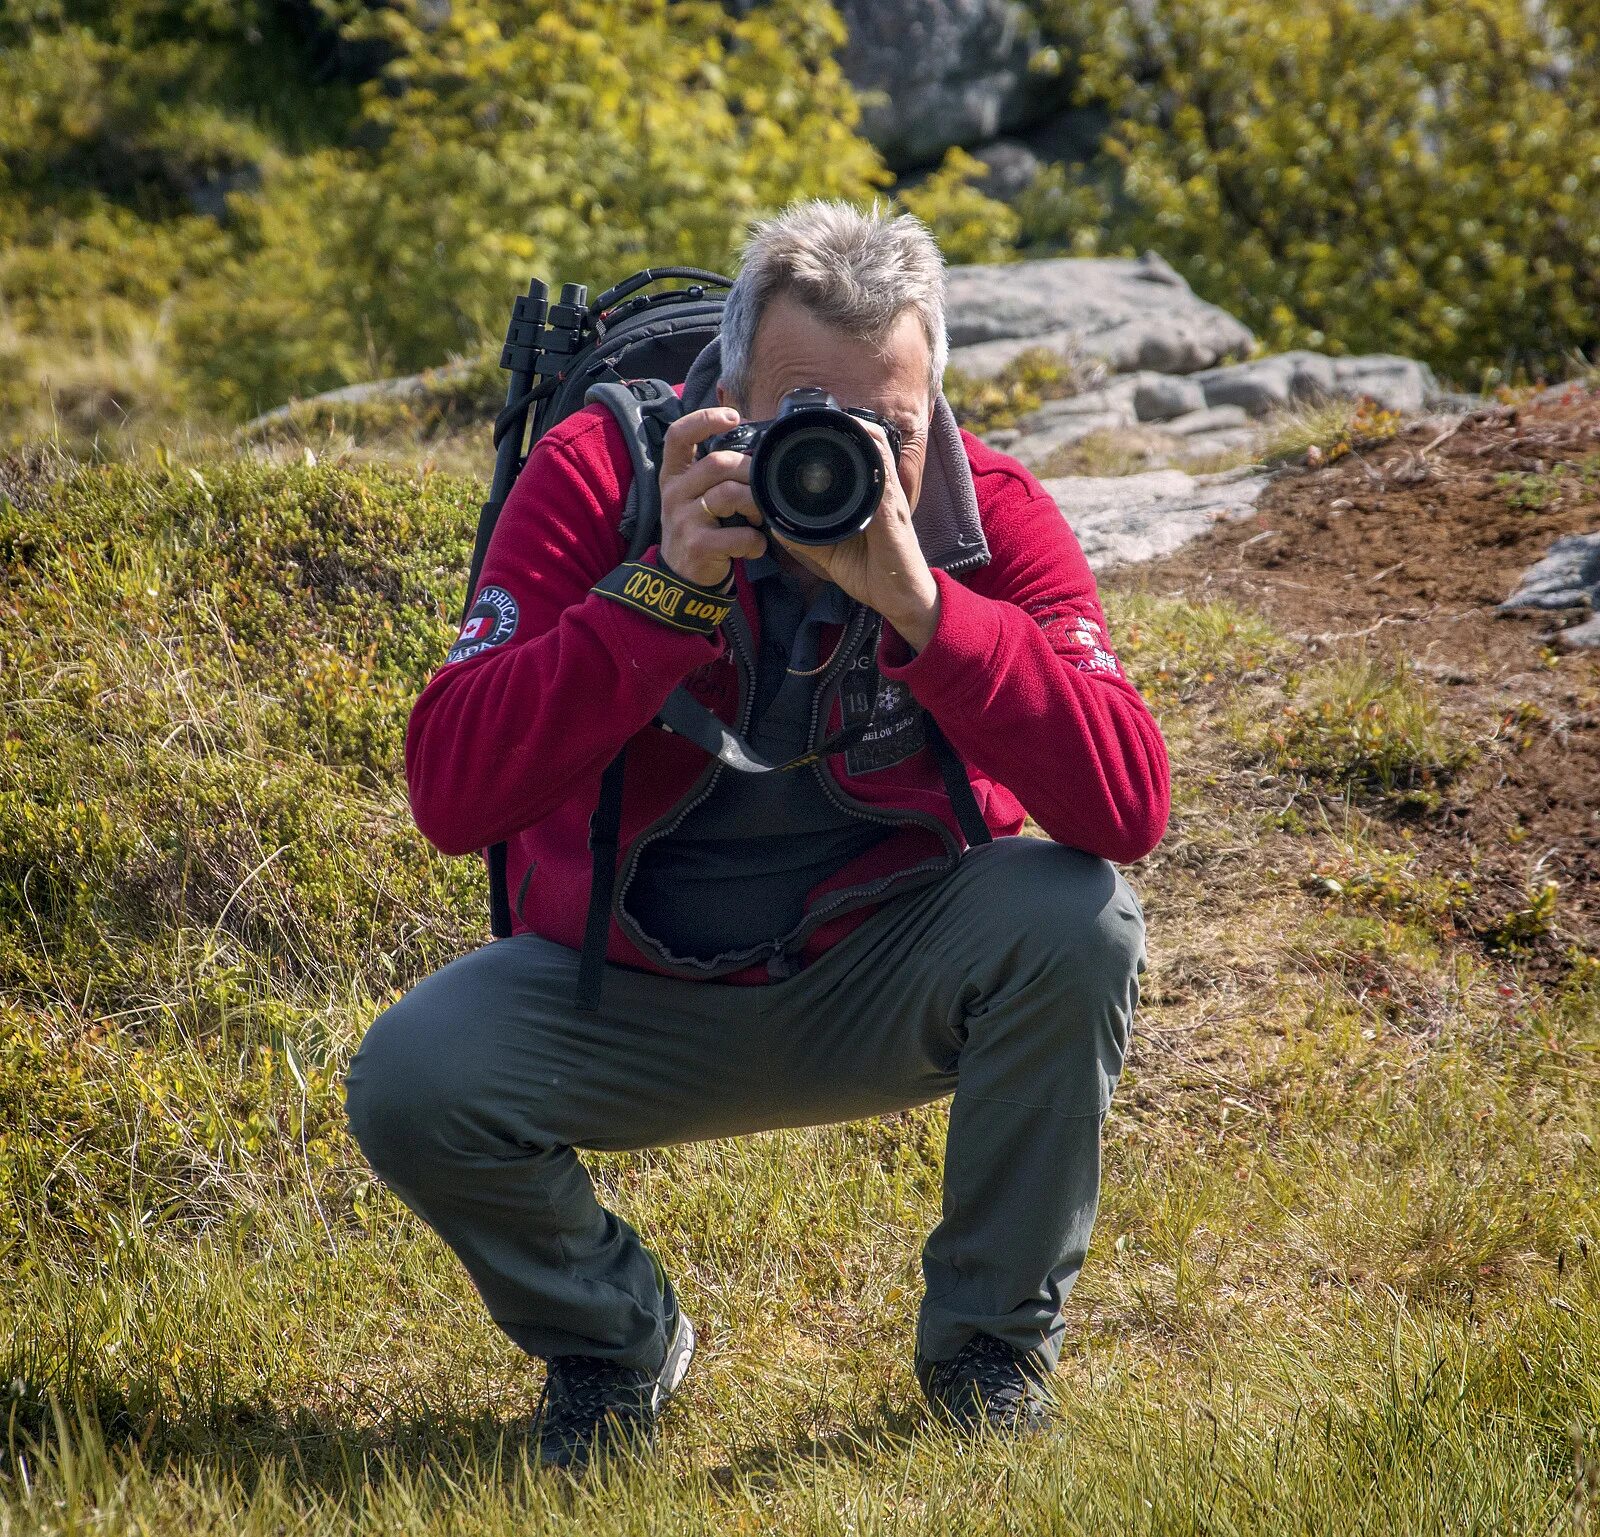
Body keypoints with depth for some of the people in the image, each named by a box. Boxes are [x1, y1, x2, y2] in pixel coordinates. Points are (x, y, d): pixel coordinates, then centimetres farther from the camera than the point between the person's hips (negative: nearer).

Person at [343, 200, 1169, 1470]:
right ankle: (612, 1341, 7)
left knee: (1079, 920, -28)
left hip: (881, 985, 0)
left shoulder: (991, 517, -15)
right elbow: (450, 797, -27)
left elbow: (1130, 810, -29)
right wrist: (662, 592, -37)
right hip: (626, 998, 0)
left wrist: (920, 604, -38)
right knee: (409, 1081, -26)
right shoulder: (599, 476, -17)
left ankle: (991, 1344, -5)